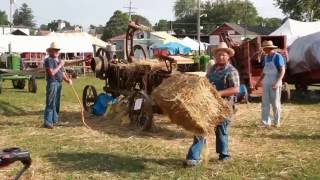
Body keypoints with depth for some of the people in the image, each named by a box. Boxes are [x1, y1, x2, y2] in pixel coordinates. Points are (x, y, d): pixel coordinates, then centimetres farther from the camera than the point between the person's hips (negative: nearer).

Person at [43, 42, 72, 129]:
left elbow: (62, 73, 17)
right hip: (52, 83, -9)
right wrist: (60, 65, -13)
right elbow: (52, 73, -18)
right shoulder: (49, 60, -7)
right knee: (50, 103, -8)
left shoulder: (58, 61, 19)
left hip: (59, 83, 9)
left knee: (57, 103, 14)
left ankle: (55, 120, 23)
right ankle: (47, 122, -6)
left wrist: (68, 79, 0)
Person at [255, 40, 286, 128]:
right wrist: (258, 82, 17)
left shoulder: (278, 57, -10)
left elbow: (283, 71, -15)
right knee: (265, 103, 3)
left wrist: (278, 82, -26)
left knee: (275, 103, 3)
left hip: (275, 83, -6)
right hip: (266, 83, 6)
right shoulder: (265, 57, 10)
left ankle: (277, 122, 15)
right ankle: (266, 122, 7)